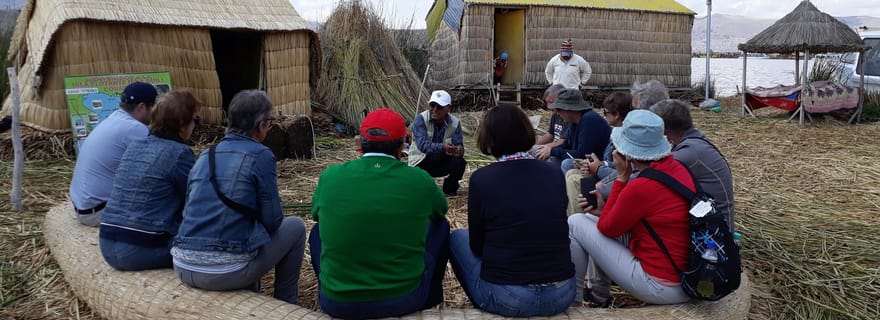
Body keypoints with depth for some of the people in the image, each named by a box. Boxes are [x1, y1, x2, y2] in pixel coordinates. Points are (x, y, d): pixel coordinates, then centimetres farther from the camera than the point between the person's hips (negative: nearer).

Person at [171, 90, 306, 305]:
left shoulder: (206, 155, 11)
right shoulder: (261, 156, -7)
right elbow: (272, 221, -6)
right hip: (226, 272, -7)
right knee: (295, 227, 16)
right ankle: (285, 305, 25)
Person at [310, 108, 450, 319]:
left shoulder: (330, 176, -7)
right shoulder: (419, 179, -9)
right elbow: (441, 209, 14)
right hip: (405, 300, -1)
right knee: (440, 225, 22)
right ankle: (429, 301, 39)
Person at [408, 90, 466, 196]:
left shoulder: (455, 123, -11)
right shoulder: (421, 119, -20)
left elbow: (459, 145, -16)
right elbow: (422, 144, -33)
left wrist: (459, 151, -43)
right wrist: (442, 147, -51)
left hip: (443, 161, 3)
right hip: (421, 163, -2)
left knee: (459, 162, -25)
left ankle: (449, 189, 4)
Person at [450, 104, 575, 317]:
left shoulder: (481, 178, -8)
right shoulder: (555, 174, 3)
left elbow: (476, 245, 2)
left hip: (506, 298, -4)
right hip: (562, 294, 4)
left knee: (458, 237, 22)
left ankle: (485, 307, 27)